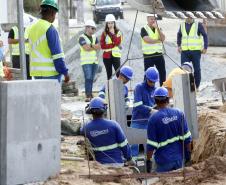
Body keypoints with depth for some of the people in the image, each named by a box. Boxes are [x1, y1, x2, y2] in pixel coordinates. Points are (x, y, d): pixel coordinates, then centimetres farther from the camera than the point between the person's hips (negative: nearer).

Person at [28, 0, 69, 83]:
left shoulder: (33, 28, 11)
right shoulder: (50, 29, -14)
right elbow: (57, 55, -17)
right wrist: (65, 72, -12)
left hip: (36, 72, 8)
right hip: (50, 73, -8)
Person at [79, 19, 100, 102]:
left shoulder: (94, 37, 15)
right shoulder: (82, 38, -6)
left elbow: (99, 47, 2)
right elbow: (86, 48, -18)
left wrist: (91, 46, -12)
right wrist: (94, 46, -3)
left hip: (94, 61, 6)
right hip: (86, 61, -6)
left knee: (91, 79, 8)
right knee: (88, 78, -14)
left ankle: (90, 94, 12)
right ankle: (88, 96, -18)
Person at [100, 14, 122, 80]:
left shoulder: (118, 32, 3)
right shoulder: (104, 33, 3)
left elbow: (117, 42, -12)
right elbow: (102, 46, -5)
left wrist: (113, 34, -14)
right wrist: (113, 45, -11)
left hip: (116, 55, -1)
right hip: (107, 56, 1)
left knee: (118, 73, -12)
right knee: (109, 74, 7)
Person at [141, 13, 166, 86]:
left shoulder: (158, 29, 13)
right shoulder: (144, 29, -3)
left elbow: (163, 38, -4)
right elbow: (148, 40, -17)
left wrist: (157, 28, -13)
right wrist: (158, 40, -4)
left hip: (159, 55, 5)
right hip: (148, 56, -5)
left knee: (162, 73, 7)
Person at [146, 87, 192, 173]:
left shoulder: (154, 118, -14)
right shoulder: (179, 113, -2)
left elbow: (151, 144, -13)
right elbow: (186, 137, 0)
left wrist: (148, 160, -3)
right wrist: (188, 152, 13)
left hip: (164, 160, -4)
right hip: (179, 158, 4)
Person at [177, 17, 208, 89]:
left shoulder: (198, 25, -3)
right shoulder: (182, 25, 9)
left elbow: (205, 35, 0)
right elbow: (179, 35, 24)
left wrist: (205, 48, -7)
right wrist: (179, 45, 13)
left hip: (196, 51, -3)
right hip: (184, 51, 3)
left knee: (197, 69, 2)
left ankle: (196, 86, 13)